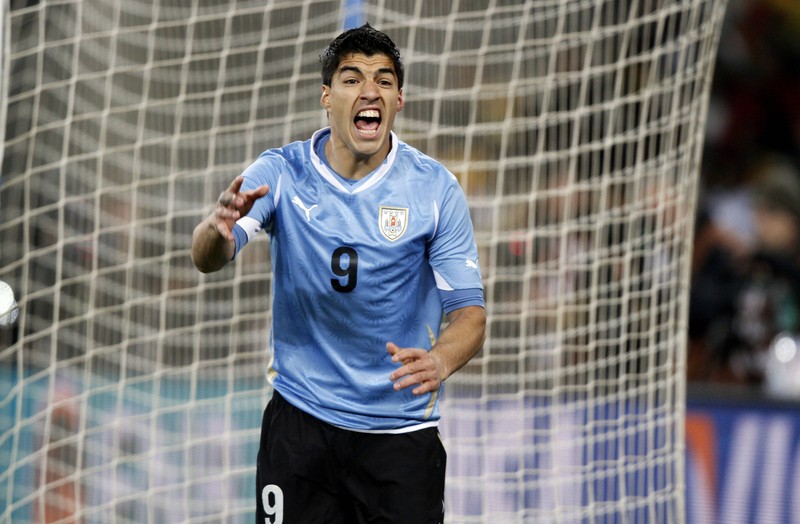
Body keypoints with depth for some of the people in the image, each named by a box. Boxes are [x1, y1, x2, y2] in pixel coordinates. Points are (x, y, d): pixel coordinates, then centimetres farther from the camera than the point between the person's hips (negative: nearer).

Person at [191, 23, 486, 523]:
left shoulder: (436, 189, -6)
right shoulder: (281, 173, -5)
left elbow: (468, 309, -9)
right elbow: (207, 258, -17)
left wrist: (440, 360, -32)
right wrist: (218, 230, -43)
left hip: (401, 430, 0)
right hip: (300, 421, 0)